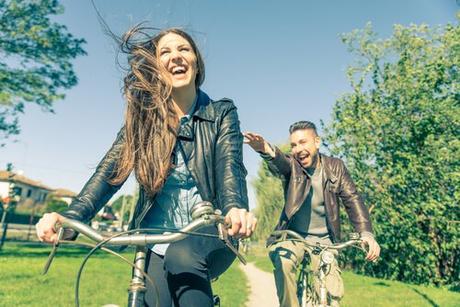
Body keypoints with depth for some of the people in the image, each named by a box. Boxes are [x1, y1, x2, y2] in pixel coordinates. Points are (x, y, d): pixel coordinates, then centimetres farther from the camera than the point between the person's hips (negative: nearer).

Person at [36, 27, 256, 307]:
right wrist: (70, 217, -28)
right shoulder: (143, 118, 1)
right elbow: (110, 171, -9)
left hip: (210, 237, -2)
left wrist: (236, 209, -39)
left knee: (182, 255, -33)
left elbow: (230, 166, -17)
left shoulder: (222, 113, -2)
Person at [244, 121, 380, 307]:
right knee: (283, 262, -31)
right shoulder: (291, 165, -8)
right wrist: (267, 151, -58)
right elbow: (280, 163, -32)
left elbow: (352, 199, -9)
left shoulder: (335, 166, -2)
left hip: (323, 240, 1)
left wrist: (366, 232, -27)